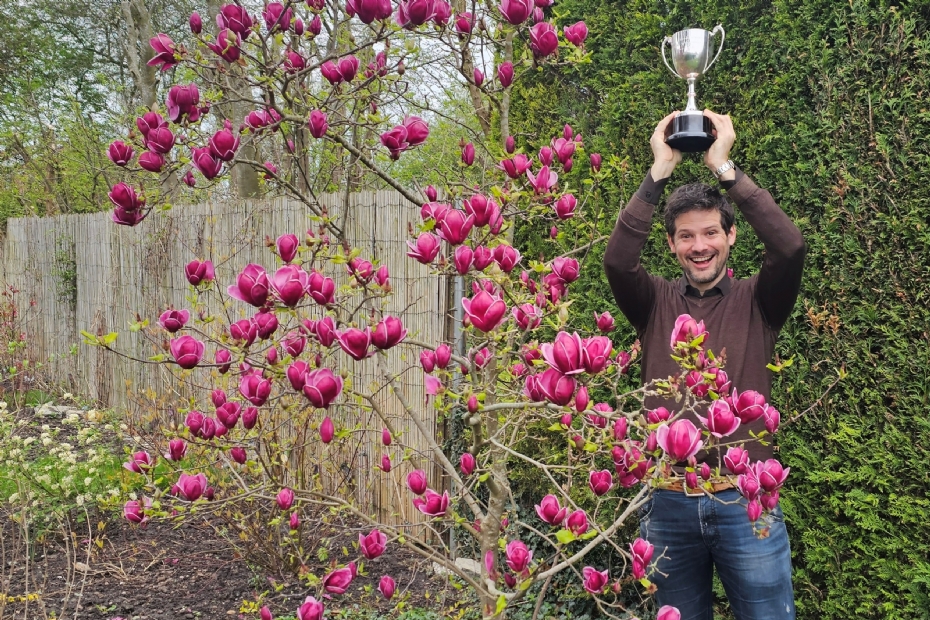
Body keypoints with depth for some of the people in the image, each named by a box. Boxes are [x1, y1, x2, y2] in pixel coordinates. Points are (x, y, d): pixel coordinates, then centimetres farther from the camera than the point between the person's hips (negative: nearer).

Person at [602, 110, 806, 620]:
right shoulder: (655, 304, 3)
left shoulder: (756, 302, 1)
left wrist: (725, 167, -17)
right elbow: (617, 260, -16)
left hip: (746, 501, -1)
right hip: (669, 502, 1)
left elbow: (790, 247, -18)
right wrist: (659, 172, -18)